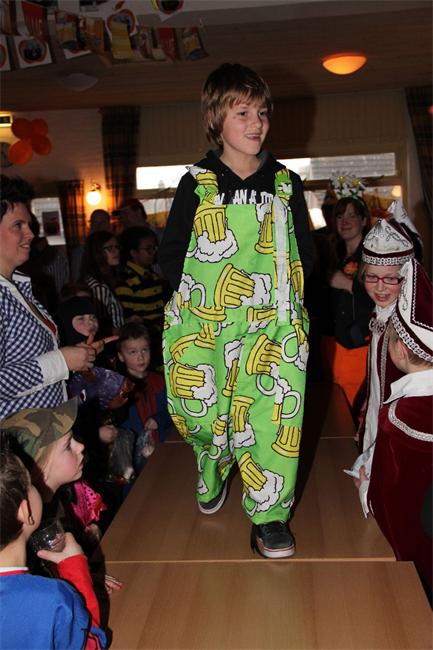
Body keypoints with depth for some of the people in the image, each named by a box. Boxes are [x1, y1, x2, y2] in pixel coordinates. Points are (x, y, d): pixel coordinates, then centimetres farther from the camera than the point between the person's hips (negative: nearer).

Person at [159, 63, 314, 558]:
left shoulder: (286, 183, 7)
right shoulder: (196, 185, 2)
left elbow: (304, 254, 13)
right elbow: (171, 256, 6)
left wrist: (278, 291, 2)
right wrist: (200, 294, -2)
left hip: (274, 328, 1)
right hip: (206, 329, 0)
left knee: (271, 416, -2)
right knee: (205, 414, 7)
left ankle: (269, 516, 14)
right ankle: (213, 477, 39)